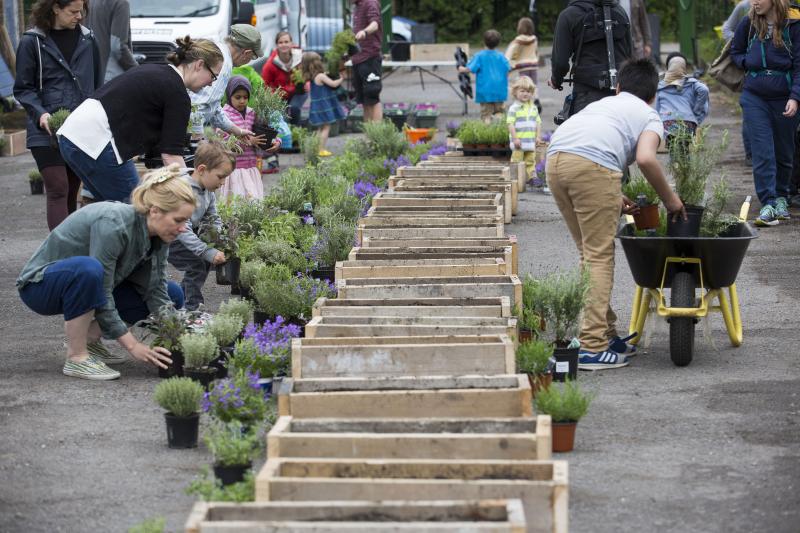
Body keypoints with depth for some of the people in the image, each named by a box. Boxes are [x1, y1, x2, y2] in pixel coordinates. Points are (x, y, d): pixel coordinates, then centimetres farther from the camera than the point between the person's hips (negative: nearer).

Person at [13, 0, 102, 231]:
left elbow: (97, 85, 17)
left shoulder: (87, 39, 9)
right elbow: (23, 89, 0)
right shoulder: (32, 42, -3)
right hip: (47, 132, -4)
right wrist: (40, 114, -16)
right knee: (58, 190, -11)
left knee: (72, 192, 8)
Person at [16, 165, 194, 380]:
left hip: (86, 283, 8)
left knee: (172, 294, -3)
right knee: (88, 269, -42)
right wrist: (132, 345, -29)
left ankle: (88, 338, 5)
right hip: (40, 284, -8)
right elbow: (102, 297, -30)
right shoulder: (113, 224, -32)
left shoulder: (157, 235, -9)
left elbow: (157, 292, -5)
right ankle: (76, 357, -24)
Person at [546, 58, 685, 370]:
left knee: (589, 253, 18)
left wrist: (615, 199, 39)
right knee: (599, 257, 0)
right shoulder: (649, 116, 18)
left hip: (555, 160, 6)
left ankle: (606, 334, 24)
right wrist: (670, 199, 10)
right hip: (592, 166, -6)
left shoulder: (602, 104, 37)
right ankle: (593, 347, -6)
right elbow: (645, 158, -3)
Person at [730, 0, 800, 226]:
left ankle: (781, 197, 33)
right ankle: (768, 205, -10)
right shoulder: (749, 23, 1)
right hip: (755, 97, 1)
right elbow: (736, 52, 18)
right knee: (762, 153, -7)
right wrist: (750, 64, -2)